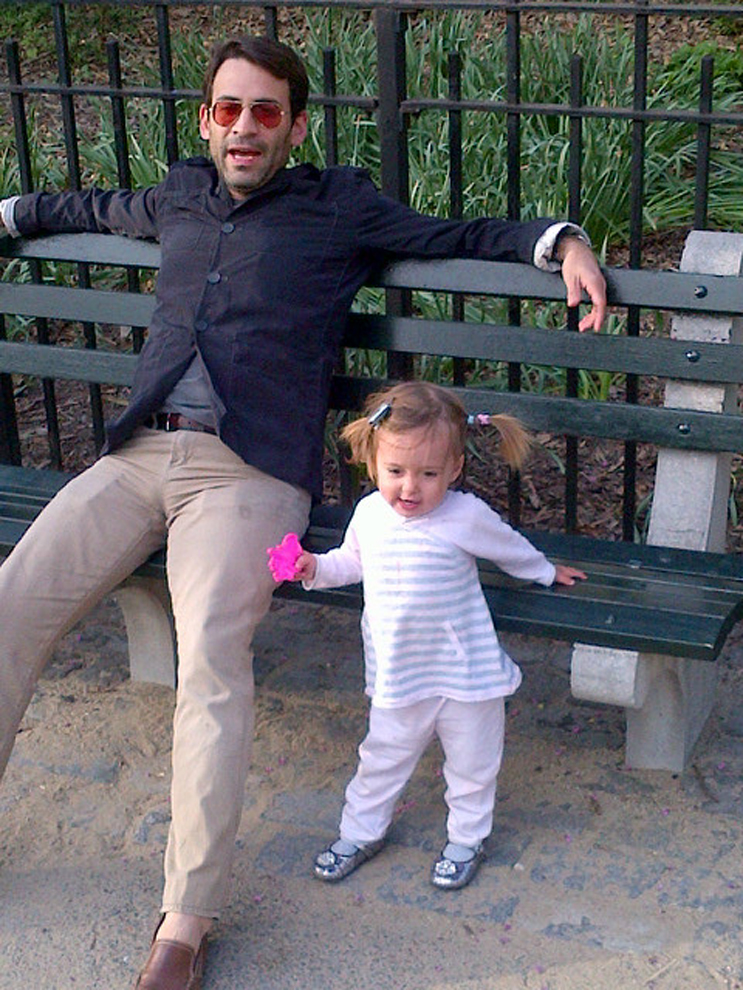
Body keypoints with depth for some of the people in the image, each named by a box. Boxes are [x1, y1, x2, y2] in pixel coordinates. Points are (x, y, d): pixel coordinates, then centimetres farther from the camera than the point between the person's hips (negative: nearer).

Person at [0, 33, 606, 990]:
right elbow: (94, 208, 45)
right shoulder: (179, 198, 24)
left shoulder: (338, 206, 12)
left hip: (247, 472, -5)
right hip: (136, 457, 5)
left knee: (211, 658, -27)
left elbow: (459, 236, 16)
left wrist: (558, 239, 2)